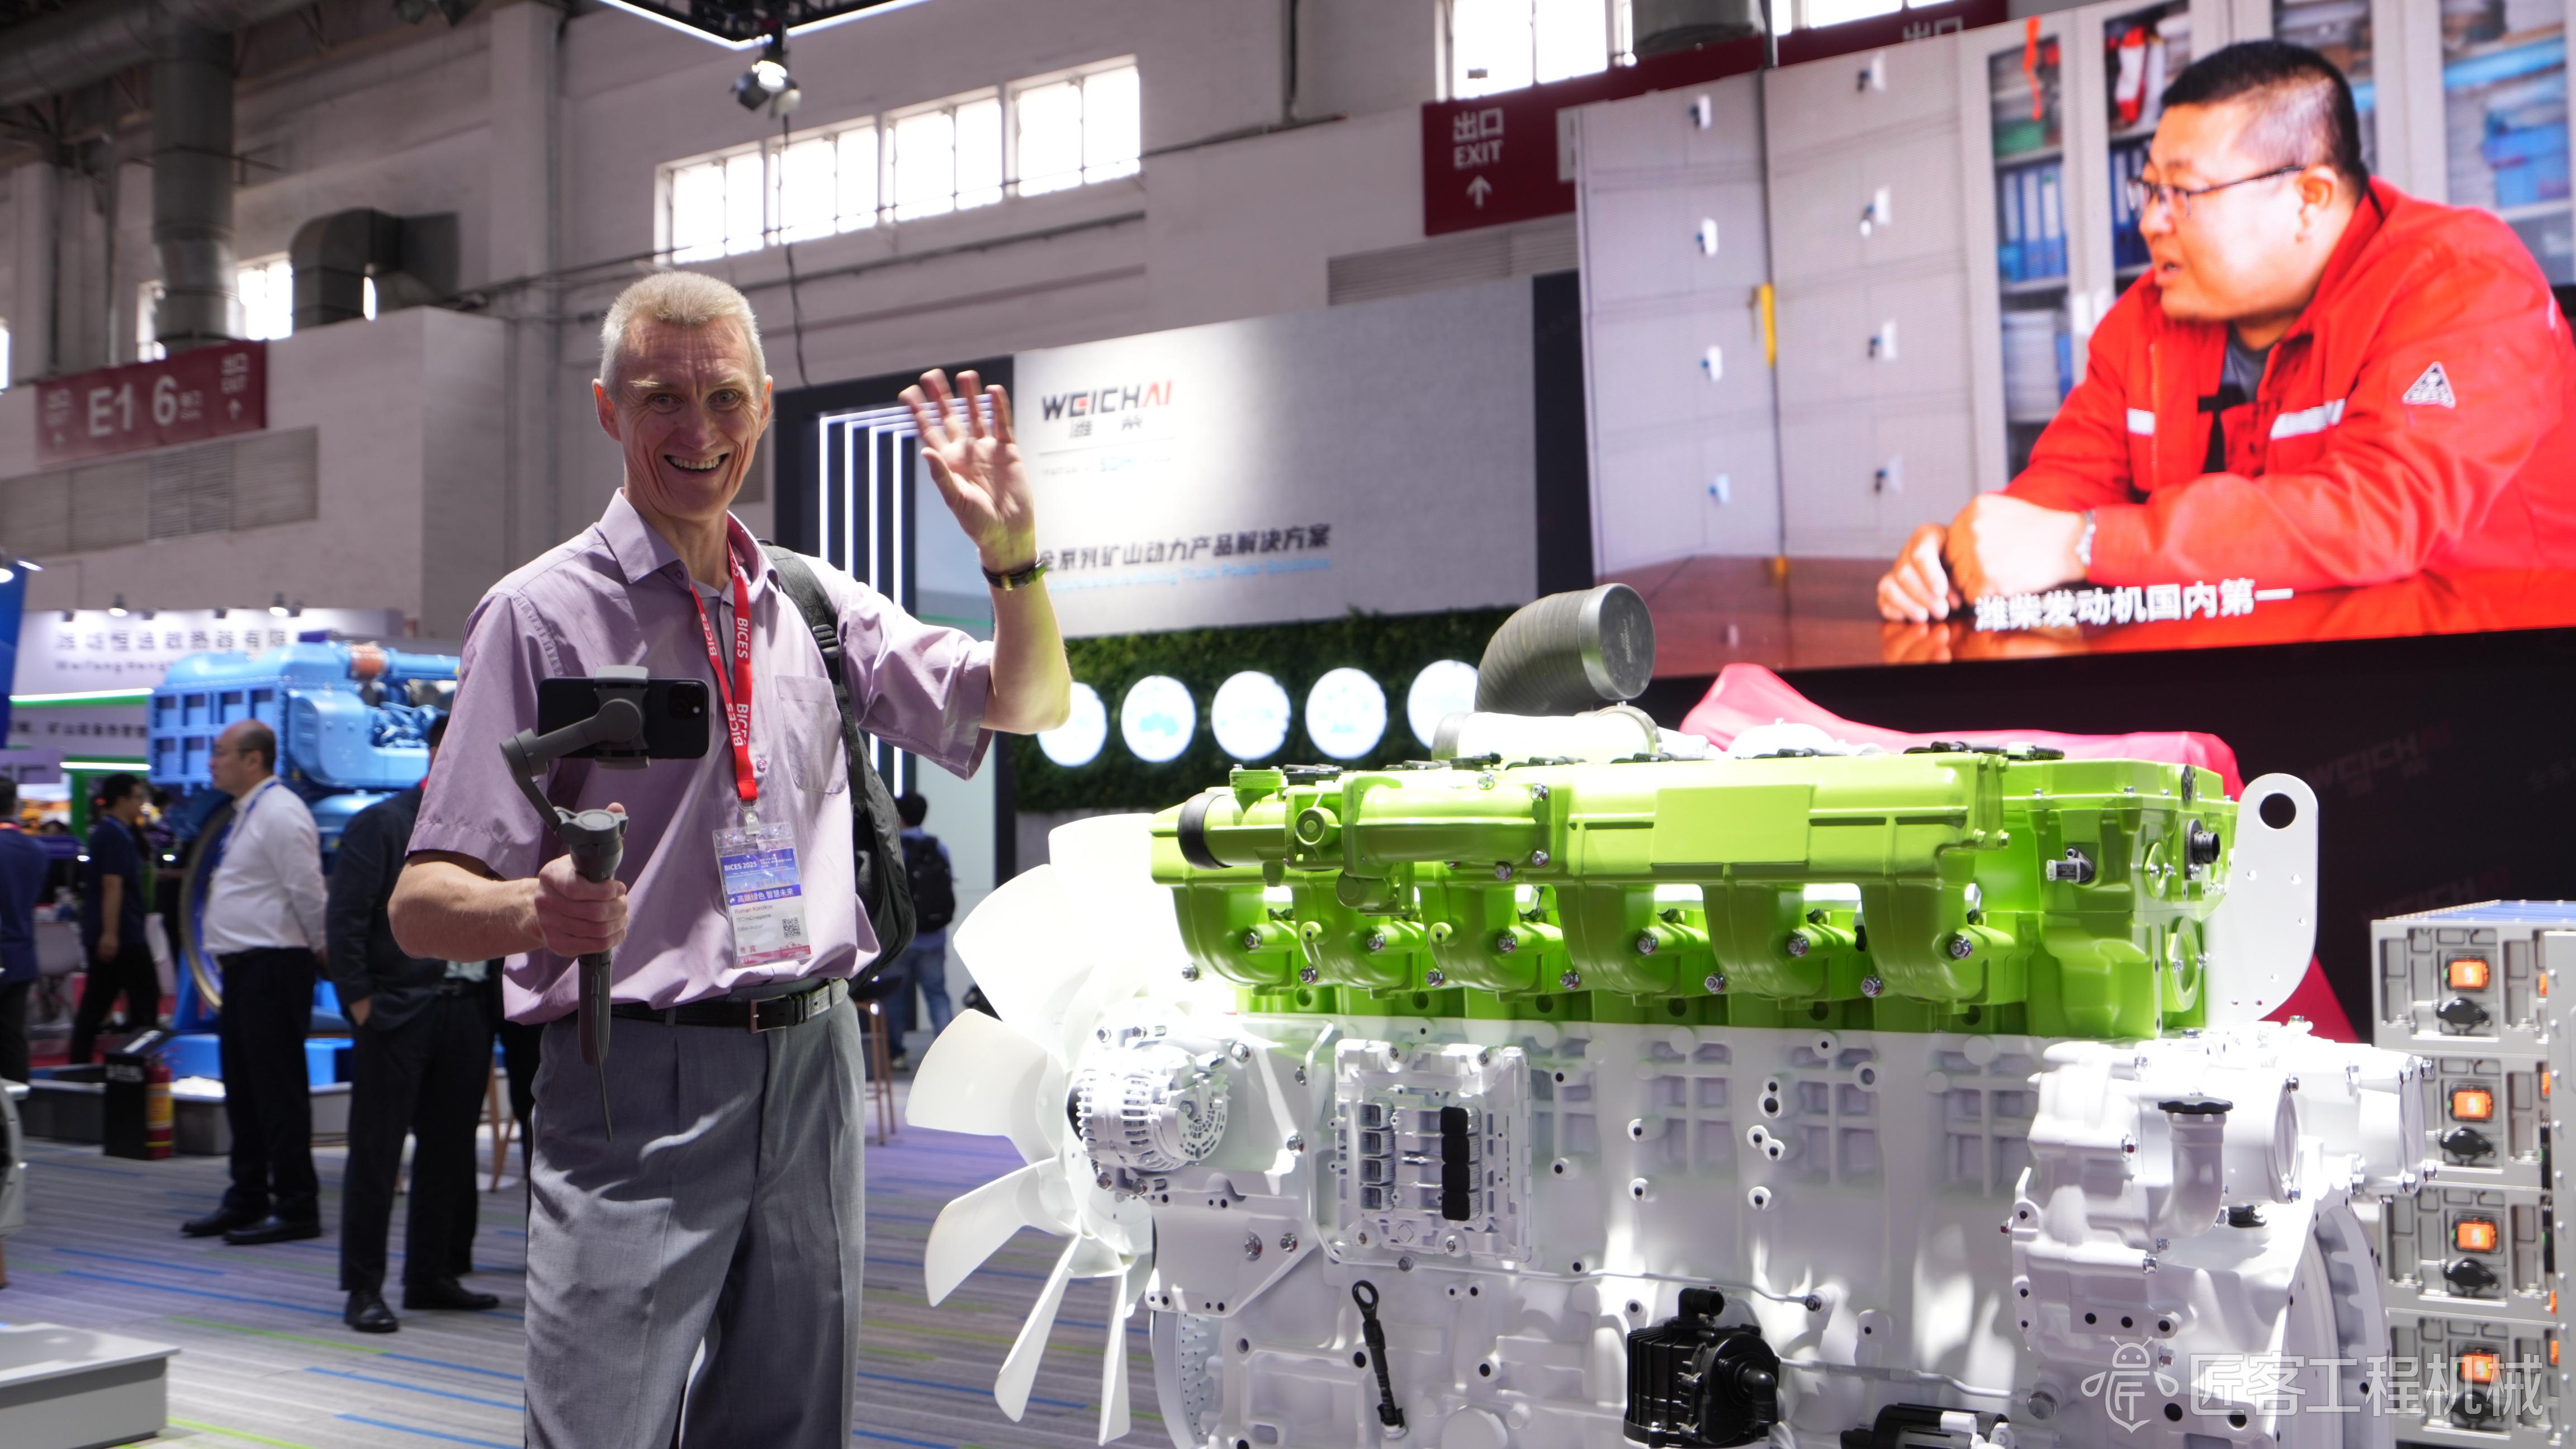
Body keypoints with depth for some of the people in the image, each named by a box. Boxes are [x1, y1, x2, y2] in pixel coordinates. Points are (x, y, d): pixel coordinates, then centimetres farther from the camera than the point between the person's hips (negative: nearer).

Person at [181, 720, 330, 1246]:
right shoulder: (245, 814, 17)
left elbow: (307, 889, -17)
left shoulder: (280, 812, -15)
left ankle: (296, 1208, -1)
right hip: (242, 967, 11)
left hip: (274, 967, -11)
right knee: (243, 1089, 16)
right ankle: (247, 1201, 26)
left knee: (279, 1089, -7)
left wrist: (322, 948, -7)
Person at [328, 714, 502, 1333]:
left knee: (450, 1150, 11)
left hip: (469, 1009, 6)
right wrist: (360, 1001, -12)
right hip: (399, 1008, -6)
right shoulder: (379, 824, -3)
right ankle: (364, 1288, 5)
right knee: (376, 1151, -1)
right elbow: (347, 918, -7)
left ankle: (432, 1276, 21)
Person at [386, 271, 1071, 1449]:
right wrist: (536, 911, -30)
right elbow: (423, 906, -7)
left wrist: (1011, 550, 0)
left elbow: (1032, 705, 18)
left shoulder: (816, 604, 12)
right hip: (635, 1081, -4)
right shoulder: (544, 614, -2)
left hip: (812, 1073, 5)